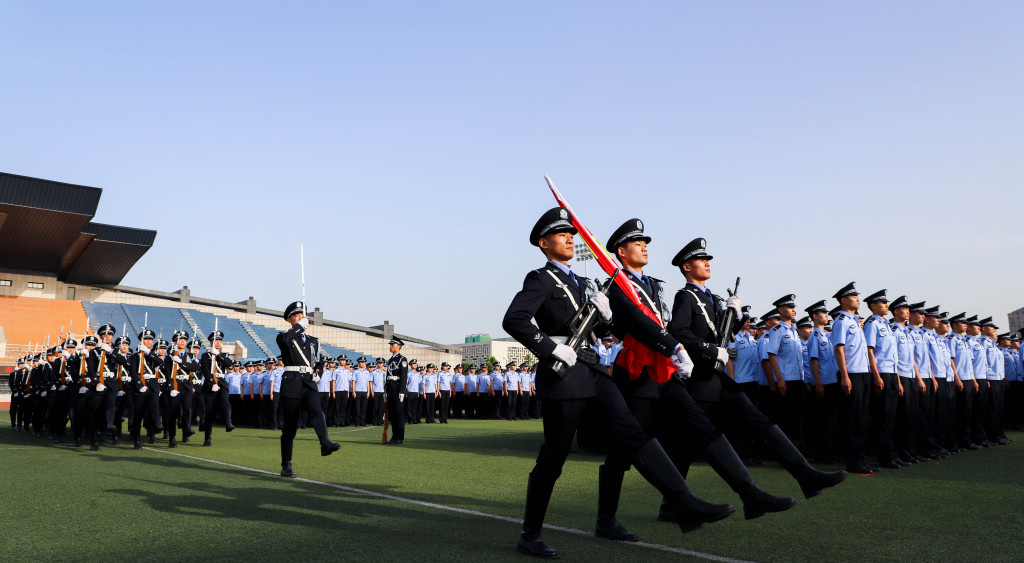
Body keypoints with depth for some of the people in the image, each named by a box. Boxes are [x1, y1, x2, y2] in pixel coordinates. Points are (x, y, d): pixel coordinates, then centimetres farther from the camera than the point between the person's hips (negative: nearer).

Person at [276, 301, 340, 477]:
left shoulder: (313, 341, 19)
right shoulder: (285, 338, 5)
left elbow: (319, 362, 29)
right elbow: (284, 339, -22)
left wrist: (317, 373, 9)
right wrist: (300, 325, -14)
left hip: (309, 385, 3)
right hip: (291, 385, -3)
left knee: (318, 412, -25)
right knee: (290, 426, 1)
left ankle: (325, 443, -47)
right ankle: (286, 466, 12)